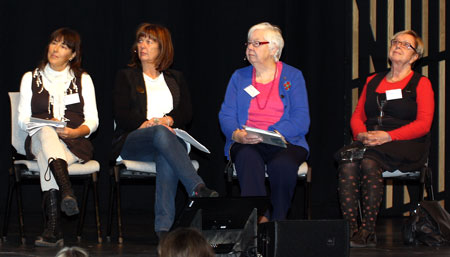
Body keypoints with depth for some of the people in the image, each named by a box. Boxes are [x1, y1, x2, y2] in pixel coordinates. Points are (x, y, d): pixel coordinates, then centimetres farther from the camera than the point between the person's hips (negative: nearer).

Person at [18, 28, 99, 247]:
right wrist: (45, 126, -13)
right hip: (39, 141, 0)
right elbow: (23, 120, 9)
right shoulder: (31, 78, 18)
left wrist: (75, 131, -15)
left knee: (46, 161, -37)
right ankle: (67, 193, -63)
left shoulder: (83, 79, 17)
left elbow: (92, 121, 8)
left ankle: (52, 227, -52)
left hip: (74, 144, 0)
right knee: (46, 132, -40)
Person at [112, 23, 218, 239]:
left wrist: (168, 120, -11)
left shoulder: (175, 79, 24)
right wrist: (148, 124, -13)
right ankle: (198, 189, -55)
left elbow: (186, 113, 11)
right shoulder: (126, 77, 18)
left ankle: (164, 226, -51)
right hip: (132, 142, -1)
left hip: (169, 139, 1)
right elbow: (121, 116, 4)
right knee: (161, 134, -38)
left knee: (166, 157, -38)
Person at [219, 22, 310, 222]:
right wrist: (237, 134, -15)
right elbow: (226, 115, 8)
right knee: (249, 159, -36)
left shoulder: (293, 76, 9)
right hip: (246, 144, 1)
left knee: (282, 165, -36)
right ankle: (258, 218, -44)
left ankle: (277, 222, -23)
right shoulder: (239, 77, 17)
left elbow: (301, 119, -3)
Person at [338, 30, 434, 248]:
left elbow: (423, 124, -4)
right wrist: (361, 134, -5)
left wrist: (388, 136, -16)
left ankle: (368, 231, -33)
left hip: (405, 146, -4)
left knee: (369, 162, -35)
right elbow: (357, 116, 19)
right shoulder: (372, 81, 23)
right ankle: (350, 229, -33)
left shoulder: (421, 83, 8)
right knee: (347, 163, -30)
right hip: (369, 143, 4)